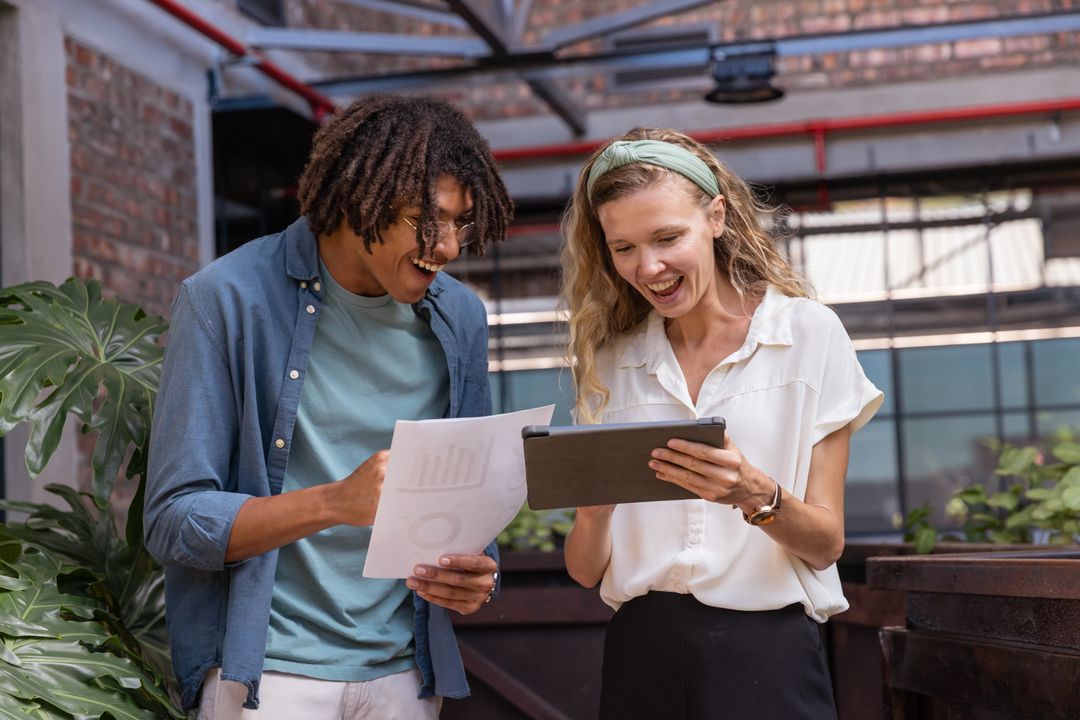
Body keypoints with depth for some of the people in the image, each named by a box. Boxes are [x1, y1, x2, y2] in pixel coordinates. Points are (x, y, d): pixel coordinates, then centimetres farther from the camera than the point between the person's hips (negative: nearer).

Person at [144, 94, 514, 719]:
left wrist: (475, 574, -10)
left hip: (402, 670, 4)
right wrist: (335, 502, -27)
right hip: (267, 668, -4)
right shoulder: (230, 299, -11)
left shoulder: (460, 318, 3)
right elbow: (174, 522, -13)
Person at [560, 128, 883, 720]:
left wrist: (756, 496, -22)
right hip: (642, 654, 3)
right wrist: (593, 508, -17)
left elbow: (825, 545, -3)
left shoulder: (808, 333, -2)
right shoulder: (611, 358, 7)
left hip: (765, 650, -2)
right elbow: (586, 570, 3)